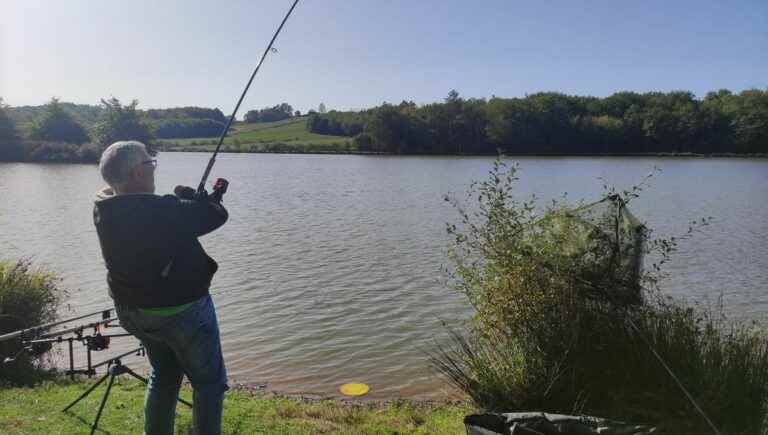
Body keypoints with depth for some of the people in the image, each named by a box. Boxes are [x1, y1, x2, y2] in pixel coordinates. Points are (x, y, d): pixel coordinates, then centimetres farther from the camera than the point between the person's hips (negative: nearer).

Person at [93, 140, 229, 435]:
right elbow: (215, 215, -16)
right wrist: (190, 197, 1)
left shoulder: (103, 211, -5)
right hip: (180, 310, -8)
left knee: (164, 377, 26)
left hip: (131, 312, 8)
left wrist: (185, 199, 5)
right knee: (209, 381, 10)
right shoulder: (161, 210, -28)